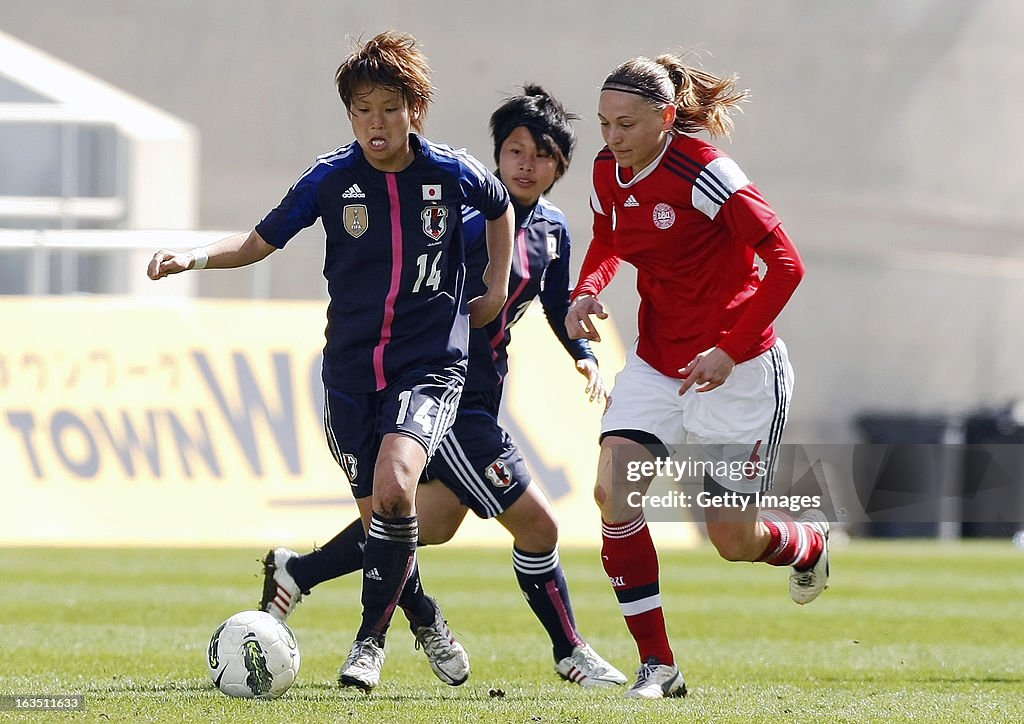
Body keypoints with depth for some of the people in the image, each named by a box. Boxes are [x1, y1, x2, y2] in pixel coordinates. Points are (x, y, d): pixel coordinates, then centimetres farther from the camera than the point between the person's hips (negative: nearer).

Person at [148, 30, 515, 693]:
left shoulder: (454, 174, -5)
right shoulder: (332, 178, -3)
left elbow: (501, 209, 18)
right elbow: (260, 243, 4)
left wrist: (498, 289, 15)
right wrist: (191, 258, -12)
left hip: (430, 364, -3)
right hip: (352, 369, 3)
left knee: (394, 487, -26)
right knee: (381, 515, 6)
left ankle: (371, 638, -13)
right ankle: (426, 620, 33)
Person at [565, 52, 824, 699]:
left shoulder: (703, 172, -22)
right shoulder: (609, 172, 0)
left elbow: (785, 263, -23)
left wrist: (731, 351, -26)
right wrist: (587, 291, -1)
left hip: (736, 369, -6)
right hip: (656, 364, 6)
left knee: (734, 539, 0)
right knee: (613, 493, -16)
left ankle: (812, 544, 38)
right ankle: (658, 666, -9)